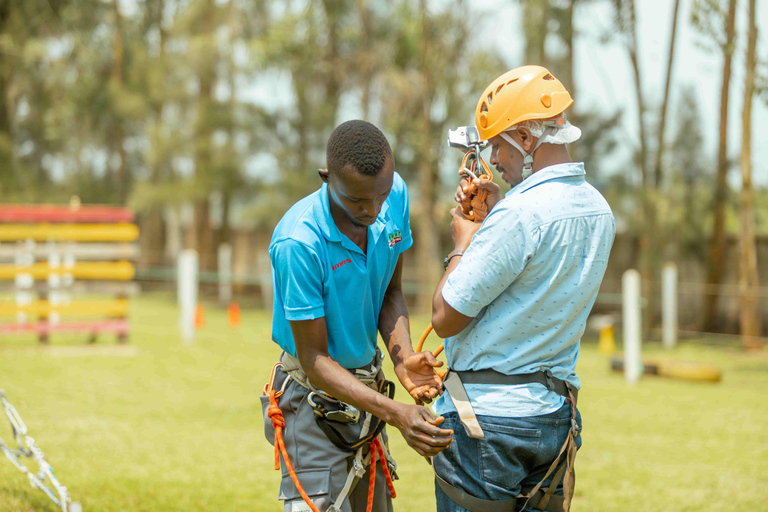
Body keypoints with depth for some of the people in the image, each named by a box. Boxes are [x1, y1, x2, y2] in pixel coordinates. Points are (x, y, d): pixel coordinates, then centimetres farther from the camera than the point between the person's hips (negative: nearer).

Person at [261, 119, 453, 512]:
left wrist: (402, 358, -15)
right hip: (315, 396, -7)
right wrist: (395, 413, -34)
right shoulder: (297, 243, -28)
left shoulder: (395, 194, -9)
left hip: (366, 388, 7)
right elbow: (313, 359, -23)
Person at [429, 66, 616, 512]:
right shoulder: (599, 210, 7)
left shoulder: (519, 214, -20)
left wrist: (463, 245, -1)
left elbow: (446, 318, -16)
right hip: (557, 414, 8)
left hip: (488, 413, -8)